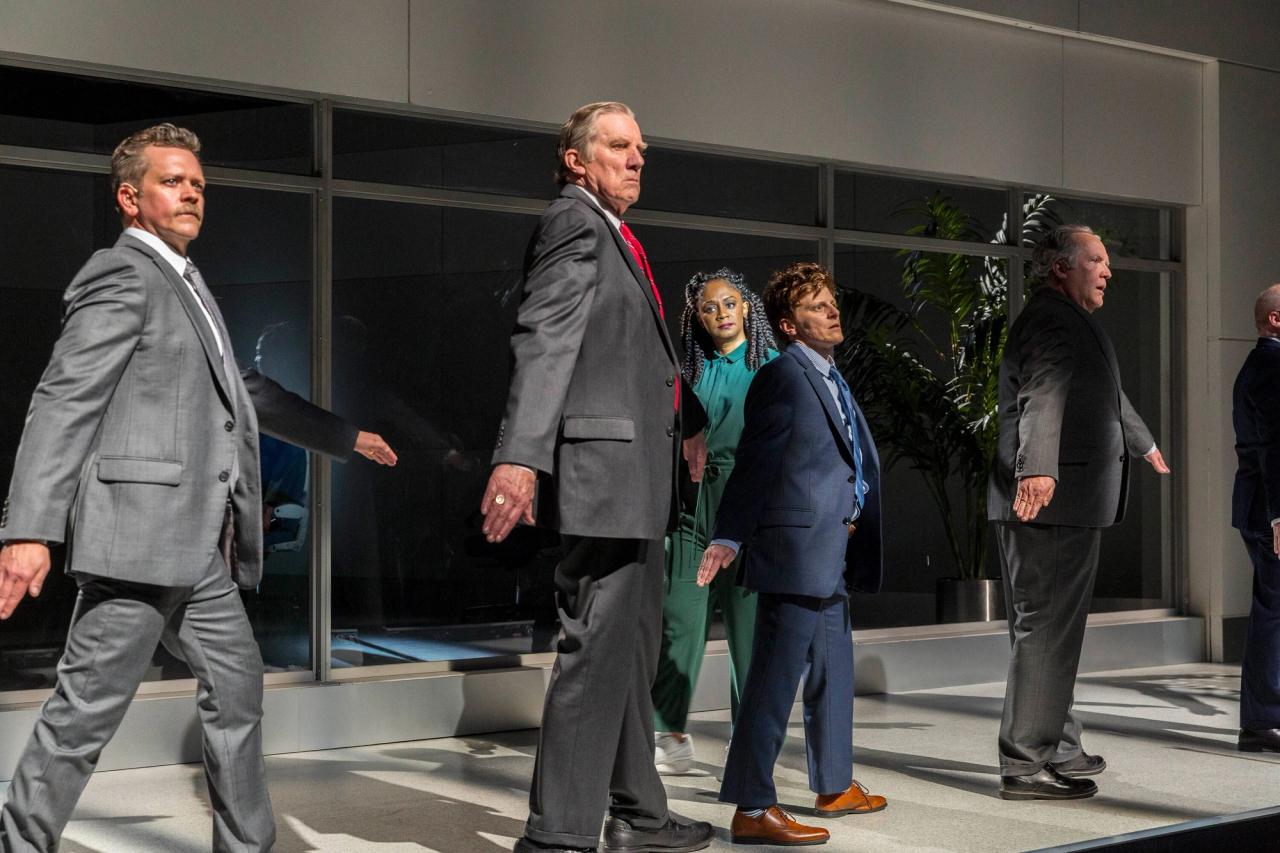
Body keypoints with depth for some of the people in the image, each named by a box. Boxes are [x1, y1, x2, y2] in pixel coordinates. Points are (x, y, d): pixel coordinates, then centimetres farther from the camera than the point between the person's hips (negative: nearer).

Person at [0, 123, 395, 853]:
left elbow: (244, 389, 32)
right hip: (140, 531, -10)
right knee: (90, 704, -6)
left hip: (199, 546, 10)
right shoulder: (120, 274, -7)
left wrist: (345, 435, 37)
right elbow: (63, 402, -16)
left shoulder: (184, 284, 22)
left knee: (236, 686, 13)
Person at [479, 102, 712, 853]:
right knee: (598, 648, -11)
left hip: (636, 478, 11)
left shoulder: (614, 235, 21)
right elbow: (544, 341, -20)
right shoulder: (575, 223, -9)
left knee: (635, 646, 17)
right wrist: (519, 455, -30)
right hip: (605, 465, -11)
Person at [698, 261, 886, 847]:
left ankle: (834, 786, 34)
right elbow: (755, 462, -16)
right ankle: (752, 810, -7)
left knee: (833, 674, 20)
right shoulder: (782, 376, -10)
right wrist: (730, 537, -21)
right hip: (796, 548, -10)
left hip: (832, 556, 10)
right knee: (776, 677, -10)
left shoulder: (833, 380, 18)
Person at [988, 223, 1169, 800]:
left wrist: (1143, 444, 56)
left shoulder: (1070, 321, 24)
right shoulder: (1053, 320, -12)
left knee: (1052, 628, 17)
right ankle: (1026, 765, -8)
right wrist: (1038, 469, -46)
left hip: (1066, 503, 11)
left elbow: (1104, 393, 41)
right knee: (1047, 629, -10)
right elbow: (1044, 395, -30)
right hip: (1054, 501, -11)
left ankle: (1057, 748, 27)